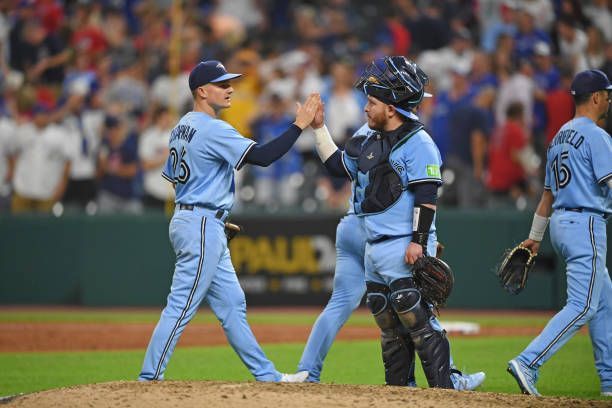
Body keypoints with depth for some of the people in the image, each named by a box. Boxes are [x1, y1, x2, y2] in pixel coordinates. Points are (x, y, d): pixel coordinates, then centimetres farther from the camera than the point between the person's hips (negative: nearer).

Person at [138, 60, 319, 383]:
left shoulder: (182, 128, 14)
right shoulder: (212, 129, -16)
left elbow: (172, 176, 20)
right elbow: (262, 156, -23)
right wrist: (299, 125, -19)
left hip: (186, 221, 10)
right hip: (202, 226, -10)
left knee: (232, 305, 13)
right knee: (181, 307, -8)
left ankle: (267, 376, 17)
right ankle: (148, 379, -7)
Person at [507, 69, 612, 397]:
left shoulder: (559, 137, 16)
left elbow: (548, 192, 21)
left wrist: (535, 237, 25)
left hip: (560, 223, 10)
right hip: (586, 225, -10)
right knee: (582, 306, -12)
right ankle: (527, 363, -22)